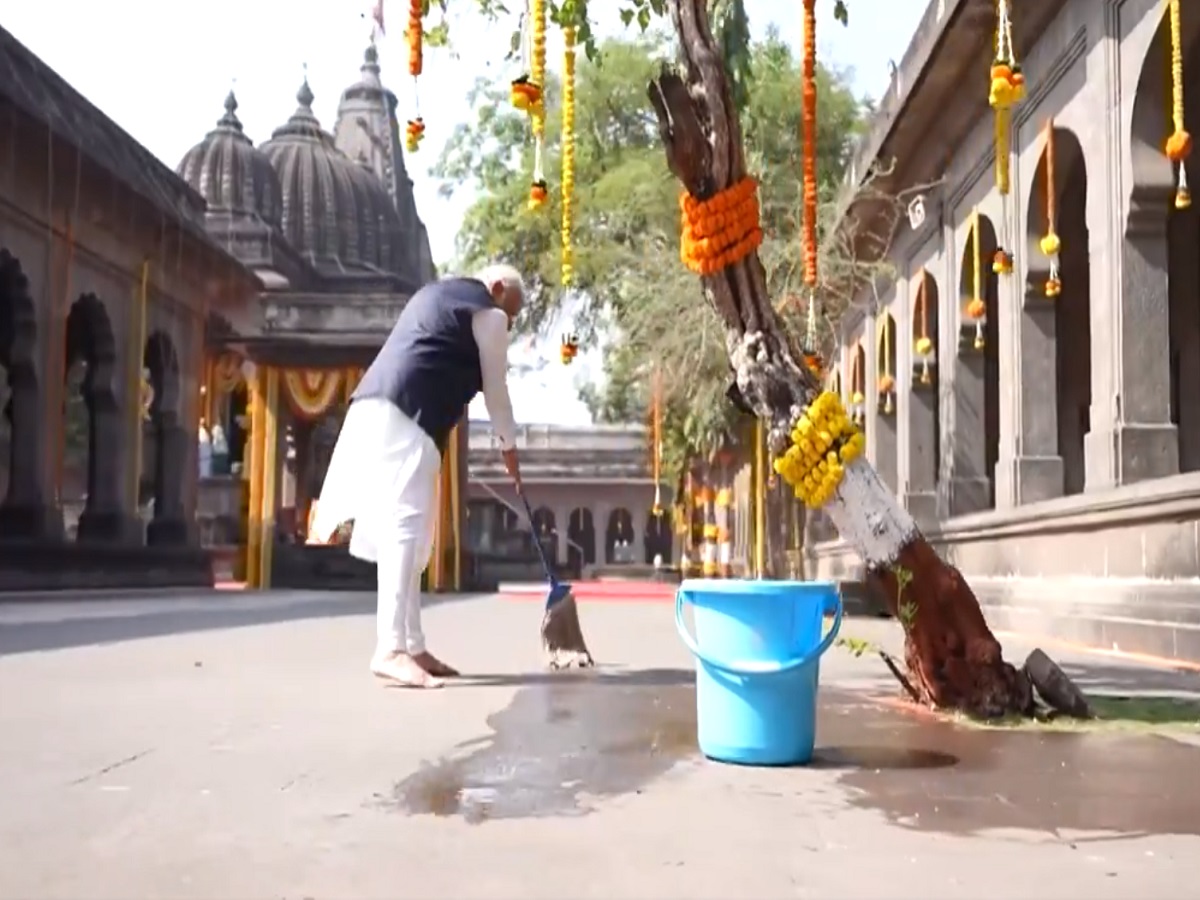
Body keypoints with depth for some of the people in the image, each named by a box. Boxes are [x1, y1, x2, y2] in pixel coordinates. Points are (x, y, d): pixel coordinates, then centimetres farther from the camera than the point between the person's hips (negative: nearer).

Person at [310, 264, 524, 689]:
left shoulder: (436, 293, 32)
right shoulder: (488, 312, 6)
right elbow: (496, 389, 11)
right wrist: (509, 447, 24)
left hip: (373, 411, 9)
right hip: (404, 419, -9)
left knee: (403, 530, 8)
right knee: (405, 525, -17)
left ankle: (413, 648, 10)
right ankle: (390, 650, -26)